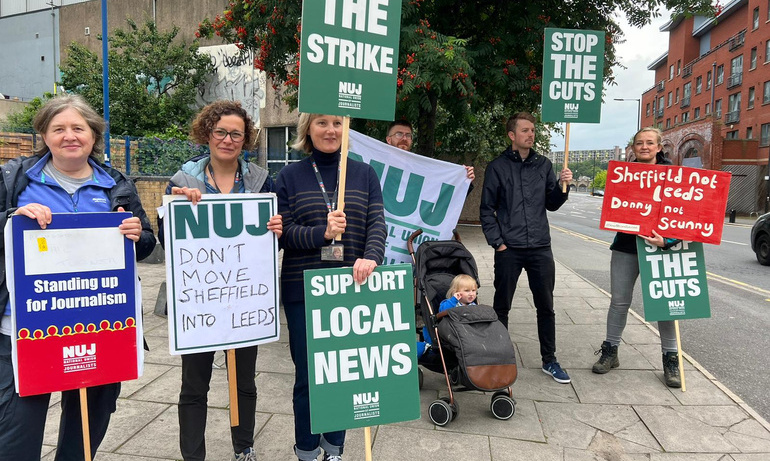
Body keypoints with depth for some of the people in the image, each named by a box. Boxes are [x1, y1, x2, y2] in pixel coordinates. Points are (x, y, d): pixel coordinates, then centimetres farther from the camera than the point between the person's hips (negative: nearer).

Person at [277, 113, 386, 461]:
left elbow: (377, 223, -3)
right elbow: (283, 232, -5)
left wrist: (370, 256, -23)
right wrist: (322, 233, -22)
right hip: (303, 290, -1)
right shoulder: (291, 175, 3)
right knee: (308, 375, 7)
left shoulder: (364, 174, 8)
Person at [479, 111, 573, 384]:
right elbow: (487, 209, 1)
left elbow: (551, 205, 11)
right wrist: (496, 241, -6)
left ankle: (549, 361, 22)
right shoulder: (497, 167, 1)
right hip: (508, 250, -2)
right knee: (501, 307, 8)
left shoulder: (544, 165, 9)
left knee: (546, 307, 9)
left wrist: (562, 185, -6)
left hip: (540, 248, 3)